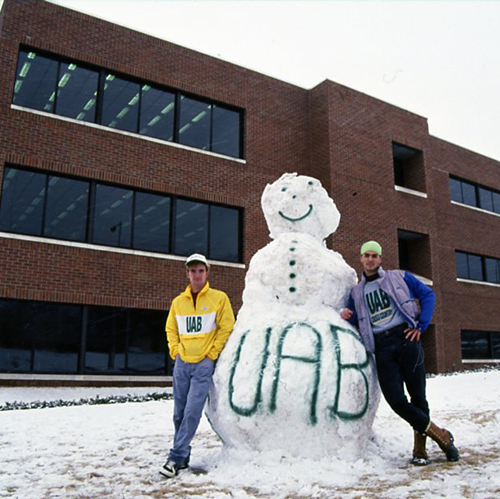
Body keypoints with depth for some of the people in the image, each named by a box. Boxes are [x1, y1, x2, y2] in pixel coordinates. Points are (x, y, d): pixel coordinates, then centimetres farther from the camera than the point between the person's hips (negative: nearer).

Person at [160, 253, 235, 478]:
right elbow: (171, 329, 18)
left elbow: (226, 328, -3)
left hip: (204, 363, -4)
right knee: (179, 413, 8)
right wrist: (175, 351, 5)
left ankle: (176, 457, -3)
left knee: (192, 411, -10)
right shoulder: (178, 302, 9)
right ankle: (184, 456, 21)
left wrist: (212, 354, -6)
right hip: (182, 363, 4)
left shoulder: (219, 298, -2)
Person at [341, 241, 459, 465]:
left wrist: (421, 325, 1)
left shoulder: (399, 277, 12)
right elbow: (357, 323, 19)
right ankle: (439, 434, 9)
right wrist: (346, 316, -4)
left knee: (417, 395, 0)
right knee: (396, 399, -9)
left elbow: (428, 294, 10)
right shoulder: (356, 292, 19)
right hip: (381, 348, 2)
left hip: (405, 338, -2)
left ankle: (420, 447, 17)